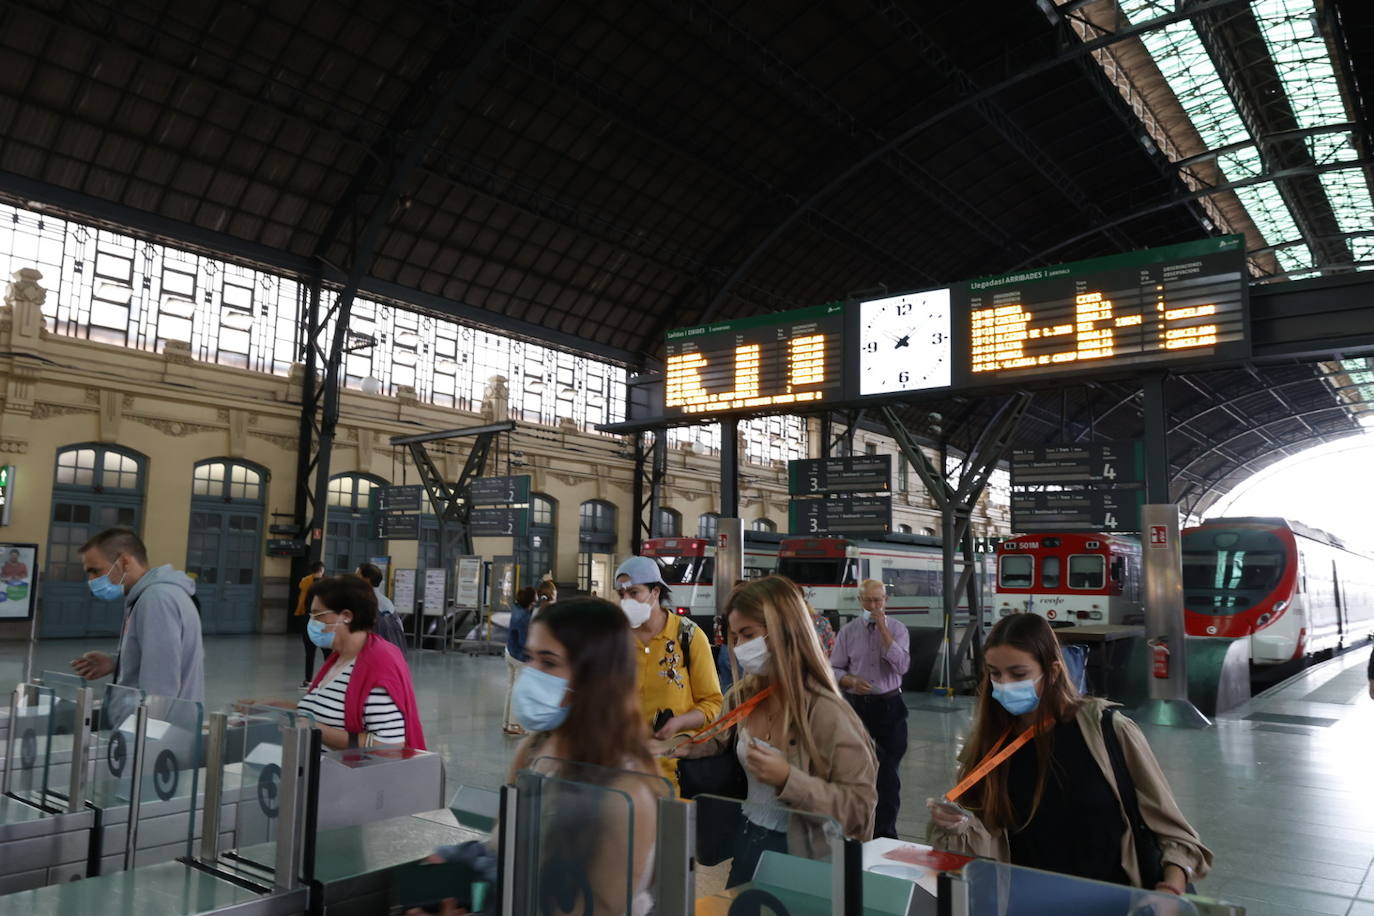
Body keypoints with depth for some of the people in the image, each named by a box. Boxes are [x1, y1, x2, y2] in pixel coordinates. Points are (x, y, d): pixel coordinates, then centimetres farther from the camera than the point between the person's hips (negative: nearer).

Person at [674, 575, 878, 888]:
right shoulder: (743, 696, -5)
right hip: (747, 839, 6)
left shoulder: (826, 713, -25)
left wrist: (788, 779, -32)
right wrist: (696, 747, -4)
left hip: (798, 855, -6)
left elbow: (859, 809, -23)